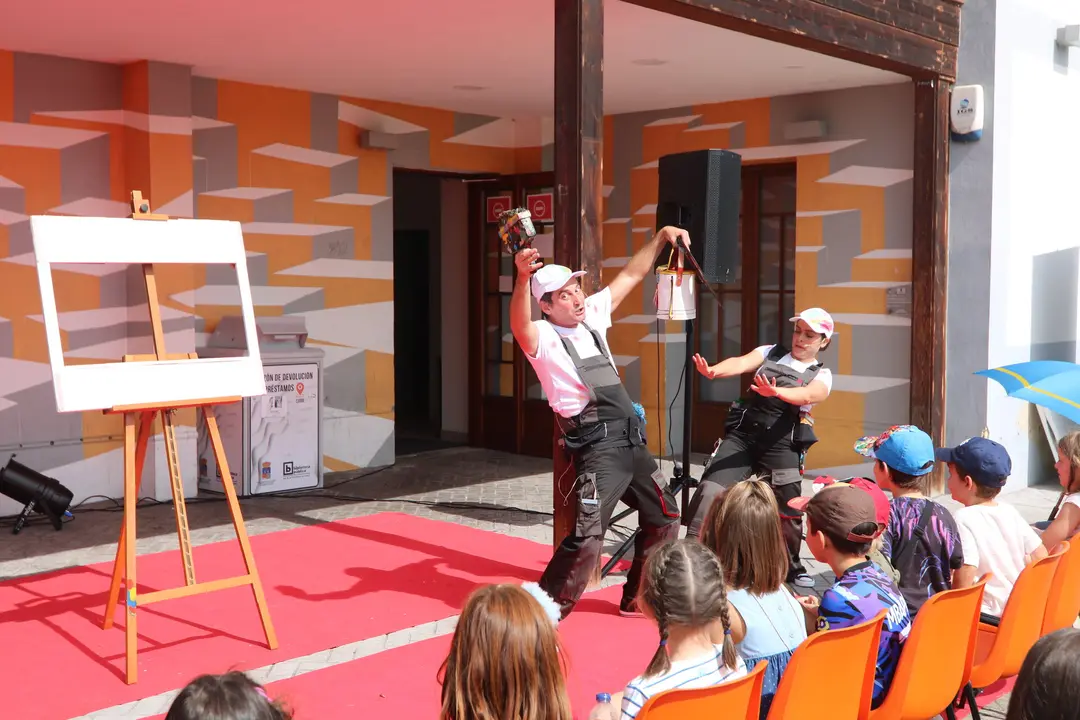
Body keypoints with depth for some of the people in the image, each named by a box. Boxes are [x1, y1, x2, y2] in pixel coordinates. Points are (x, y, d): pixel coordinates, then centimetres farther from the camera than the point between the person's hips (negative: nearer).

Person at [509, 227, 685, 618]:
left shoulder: (592, 315, 11)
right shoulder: (543, 337, -10)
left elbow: (630, 276, 19)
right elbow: (519, 325, -34)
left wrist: (661, 237, 13)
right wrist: (523, 277, -51)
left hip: (632, 440, 8)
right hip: (597, 447, -8)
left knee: (664, 515, 18)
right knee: (587, 536, -17)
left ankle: (637, 597, 33)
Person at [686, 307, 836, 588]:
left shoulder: (821, 375, 6)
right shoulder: (770, 353, 11)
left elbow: (807, 395, -17)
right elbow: (742, 363, -9)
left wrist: (776, 391, -39)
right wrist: (714, 370, -33)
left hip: (781, 446, 0)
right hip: (741, 435, 1)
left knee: (788, 510, 8)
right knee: (709, 490, -14)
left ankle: (792, 568, 33)